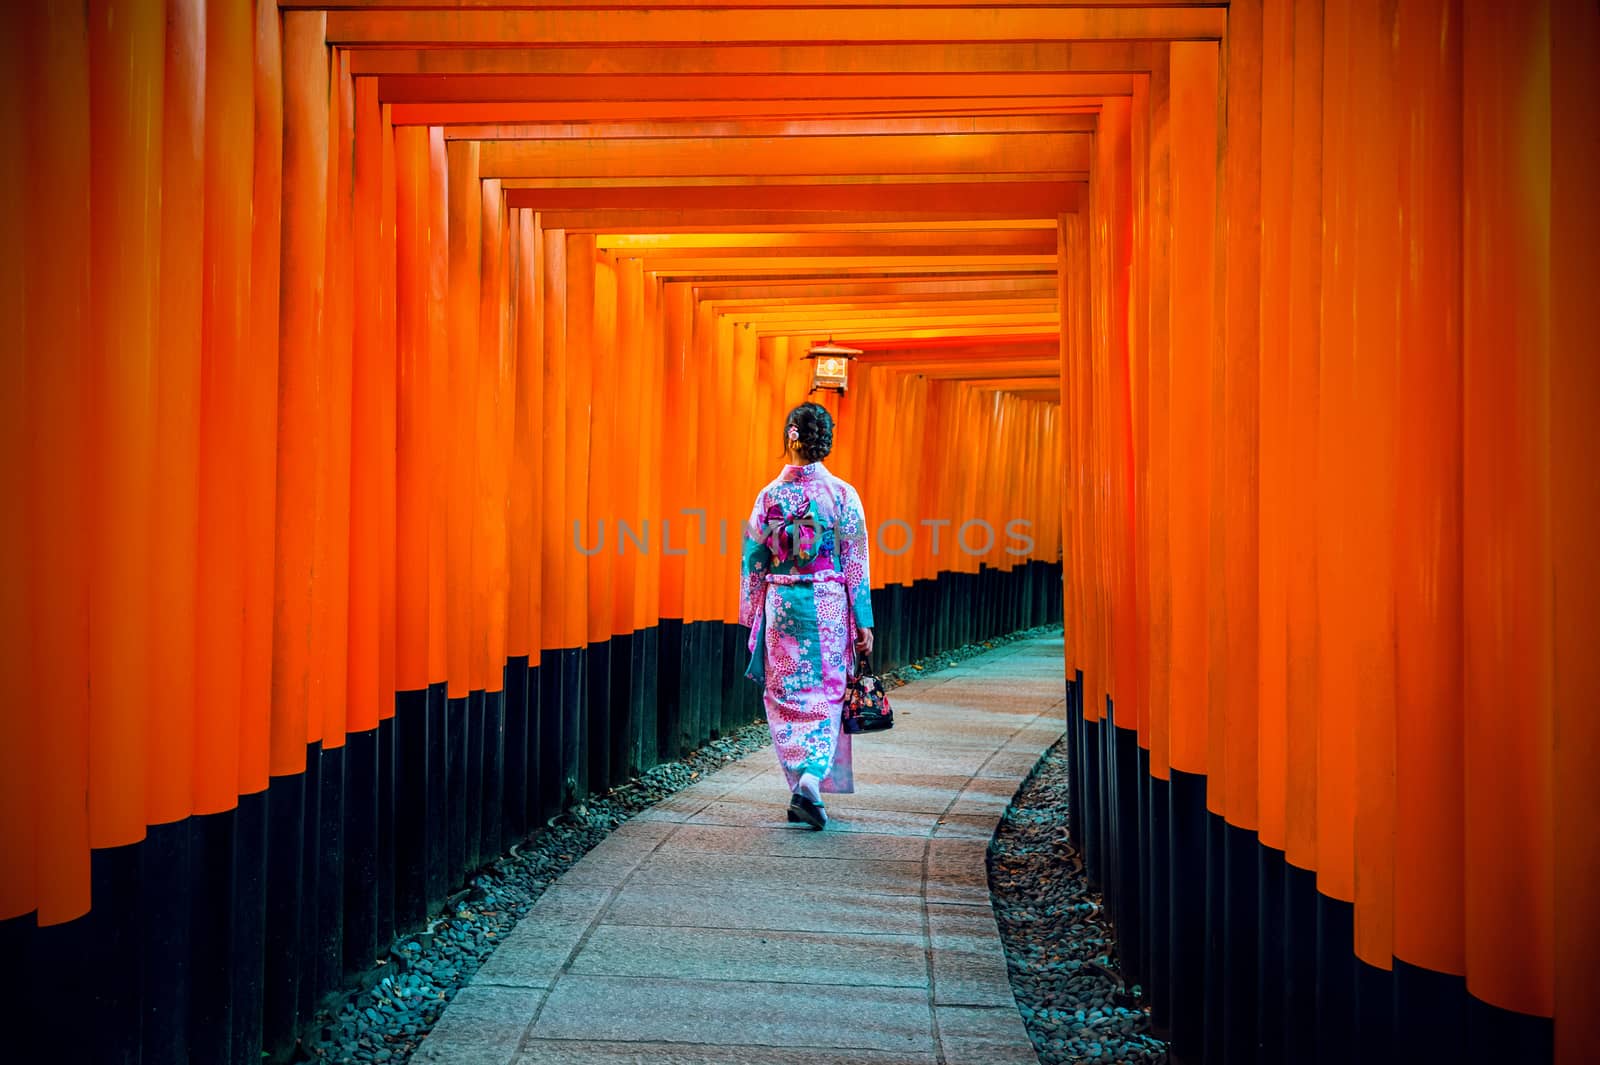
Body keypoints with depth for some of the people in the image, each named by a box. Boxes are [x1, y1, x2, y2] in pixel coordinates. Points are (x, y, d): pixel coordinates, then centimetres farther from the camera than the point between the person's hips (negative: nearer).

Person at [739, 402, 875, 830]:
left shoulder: (770, 495, -2)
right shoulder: (842, 495, -5)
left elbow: (753, 562, 3)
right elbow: (855, 564, -5)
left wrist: (752, 617, 12)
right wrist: (864, 621, 0)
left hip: (781, 606, 1)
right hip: (828, 608, -1)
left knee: (786, 697, 11)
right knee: (825, 696, 6)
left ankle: (800, 788, 12)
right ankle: (812, 781, -12)